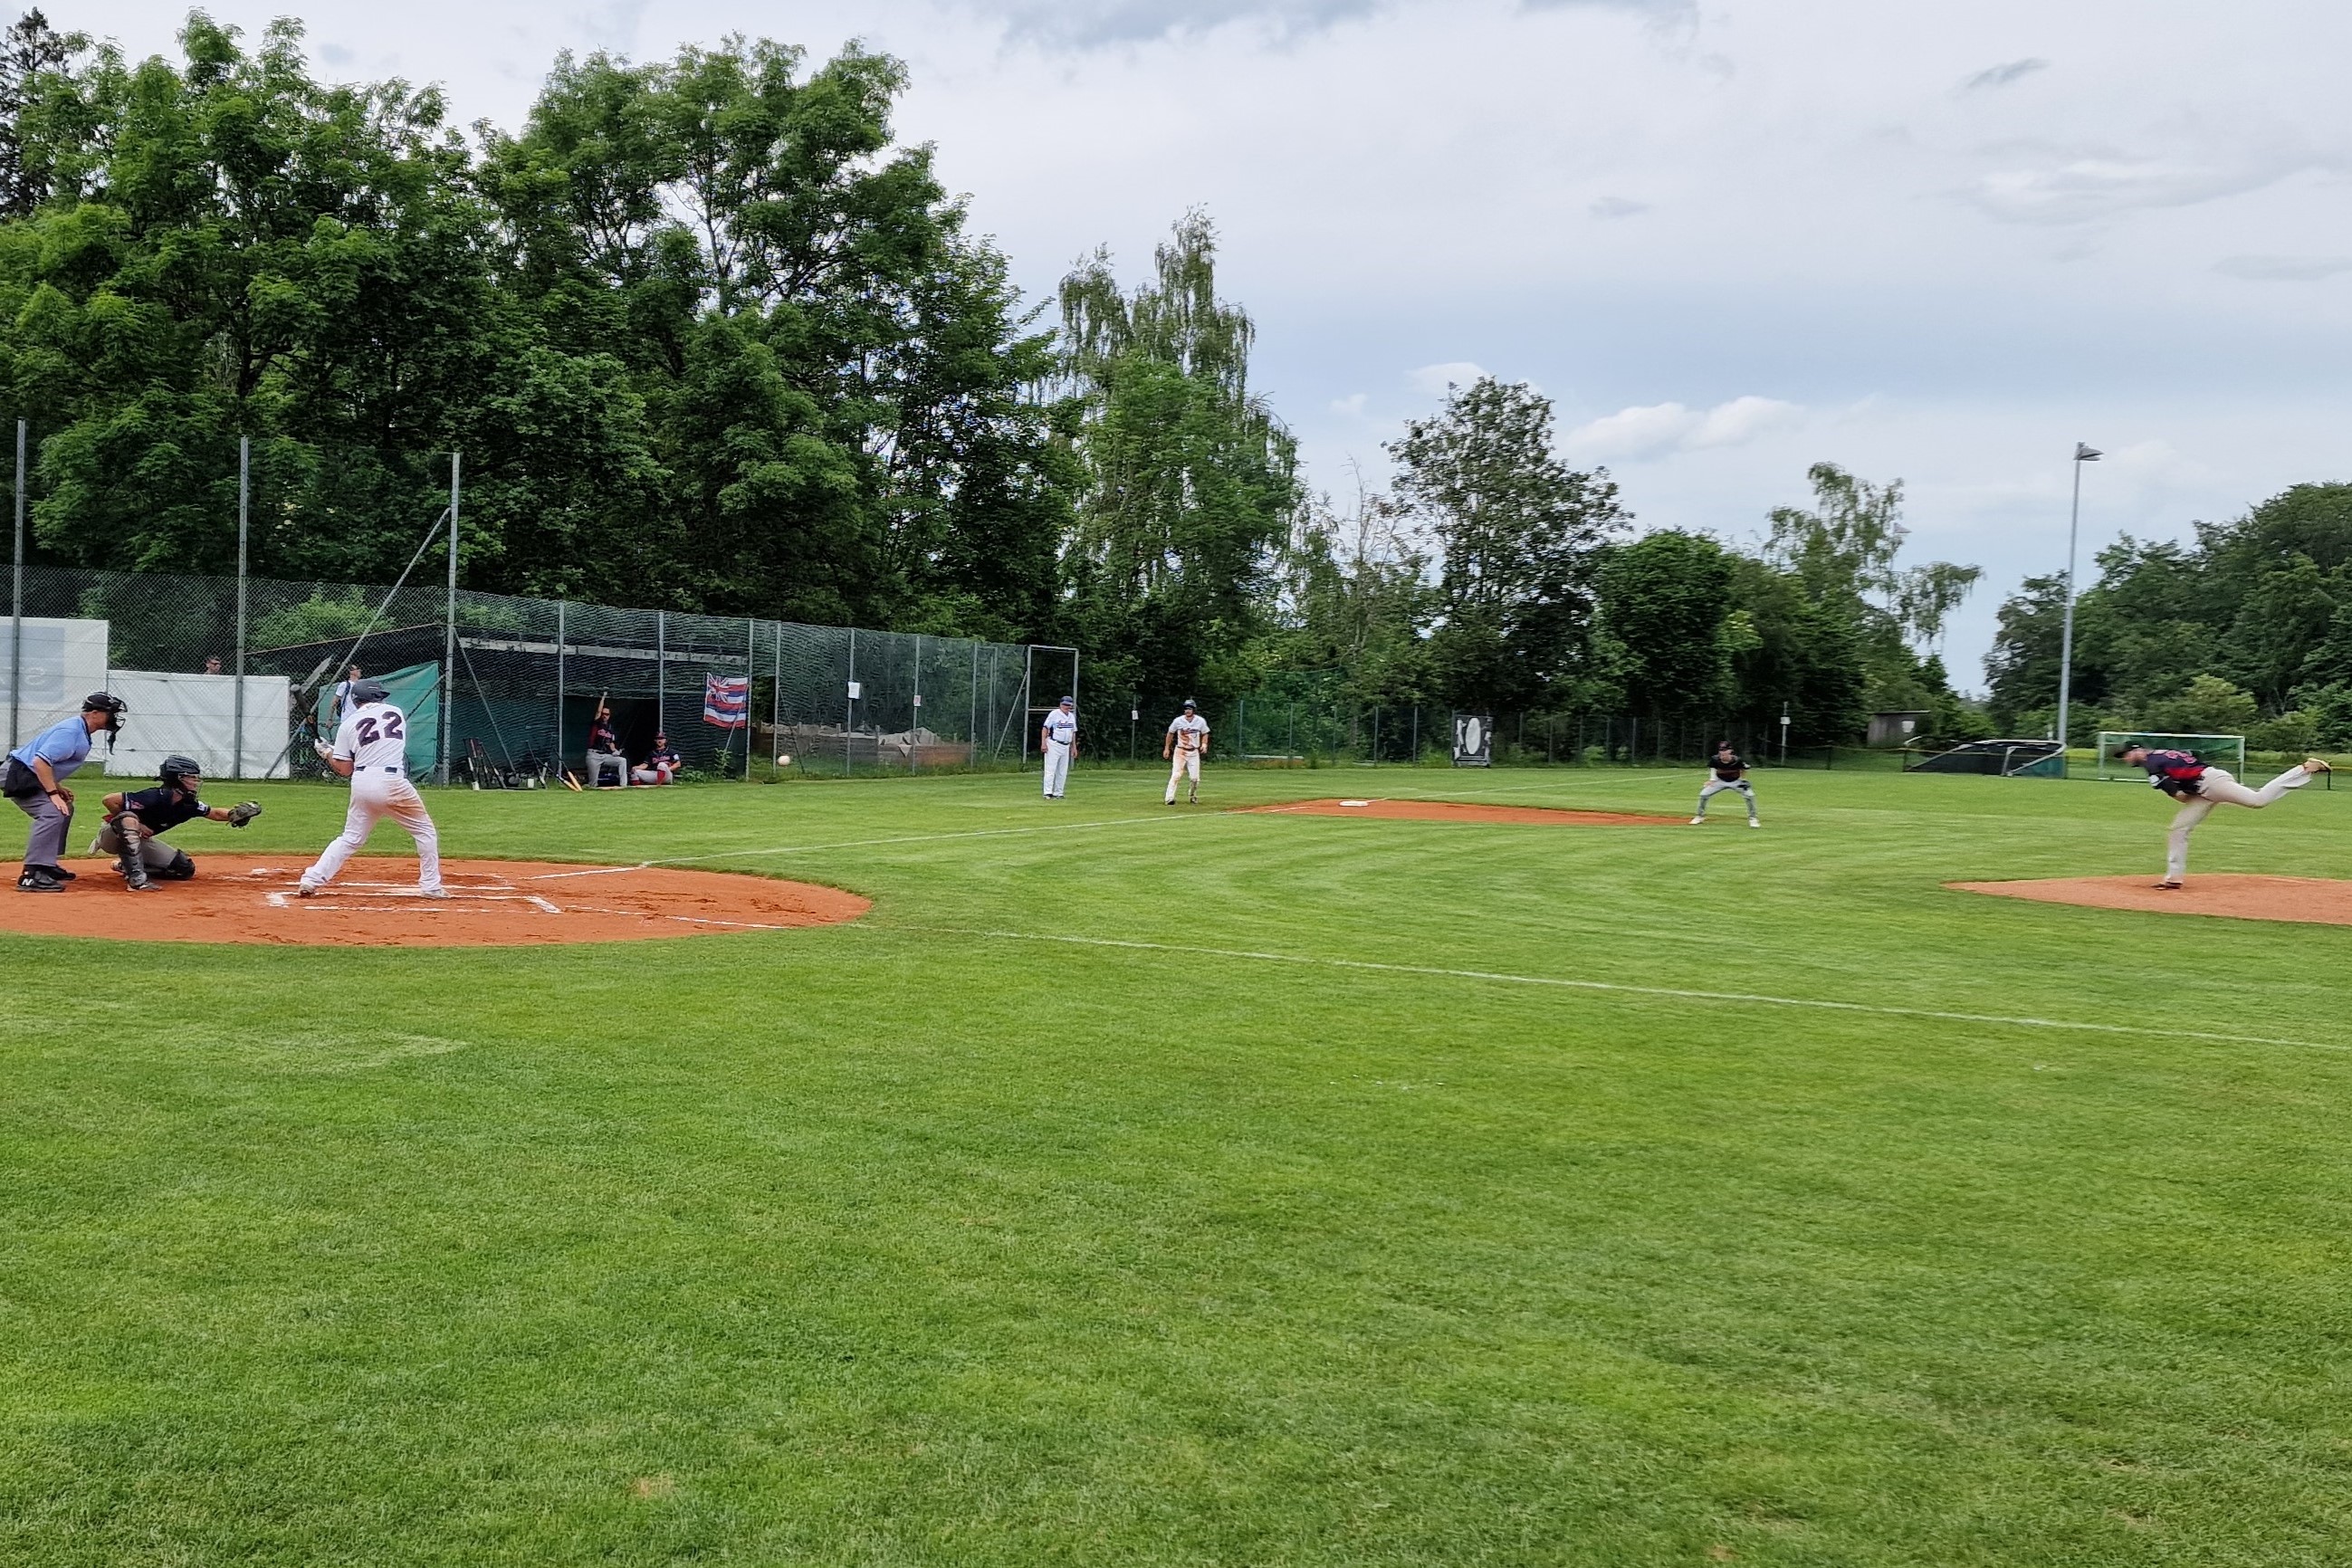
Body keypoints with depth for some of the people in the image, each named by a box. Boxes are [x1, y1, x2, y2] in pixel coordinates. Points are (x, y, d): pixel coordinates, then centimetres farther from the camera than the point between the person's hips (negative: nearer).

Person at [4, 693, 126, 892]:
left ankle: (46, 865, 25)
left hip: (28, 777, 11)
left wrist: (57, 787, 10)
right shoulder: (70, 731, -20)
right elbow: (40, 761, -28)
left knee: (64, 808, 22)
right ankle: (32, 875, -31)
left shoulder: (81, 731, 12)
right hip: (17, 776, -11)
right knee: (52, 813, -25)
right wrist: (53, 793, -28)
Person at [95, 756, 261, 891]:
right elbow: (110, 800, -33)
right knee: (129, 820, -43)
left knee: (185, 869, -1)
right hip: (112, 835, -7)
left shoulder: (188, 805, -10)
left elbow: (215, 813, 0)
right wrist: (136, 825, -28)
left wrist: (234, 814, -22)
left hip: (138, 840, 7)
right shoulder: (154, 798, -33)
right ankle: (136, 879, -38)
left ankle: (126, 865, 12)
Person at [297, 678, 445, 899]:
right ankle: (431, 887, 9)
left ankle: (310, 881, 7)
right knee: (425, 831, 12)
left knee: (351, 839, 16)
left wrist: (327, 754, 25)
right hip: (392, 781, -2)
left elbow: (345, 769, 6)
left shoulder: (348, 724, 8)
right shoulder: (396, 713, 10)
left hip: (361, 783, 2)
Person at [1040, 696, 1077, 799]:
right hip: (1053, 745, -7)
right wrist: (1043, 743, -17)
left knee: (1063, 771, 7)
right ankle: (1048, 793, -13)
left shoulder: (1072, 716, 14)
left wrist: (1074, 746, 18)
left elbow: (1073, 732, 22)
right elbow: (1045, 728, -9)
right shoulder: (1054, 714, -7)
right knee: (1051, 769, -10)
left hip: (1066, 747, 7)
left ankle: (1058, 793, 12)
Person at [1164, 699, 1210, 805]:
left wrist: (1204, 744, -9)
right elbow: (1170, 733, 6)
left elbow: (1205, 734, 9)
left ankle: (1194, 797, 24)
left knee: (1195, 778, 1)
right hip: (1180, 751, -1)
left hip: (1194, 752, 2)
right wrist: (1166, 748, 5)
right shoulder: (1178, 721, -8)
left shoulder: (1201, 721, -6)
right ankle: (1170, 798, -14)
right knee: (1175, 775, -12)